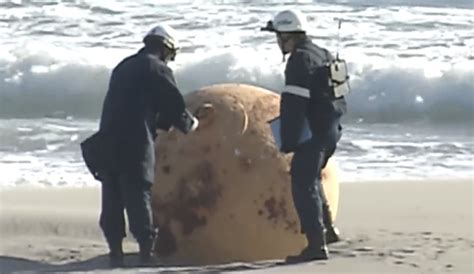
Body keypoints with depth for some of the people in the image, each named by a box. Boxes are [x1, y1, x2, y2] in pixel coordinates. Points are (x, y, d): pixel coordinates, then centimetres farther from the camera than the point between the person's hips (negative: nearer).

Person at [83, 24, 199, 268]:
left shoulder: (123, 67, 21)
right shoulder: (157, 69, -1)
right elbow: (174, 104, -1)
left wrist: (163, 122, 30)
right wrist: (189, 124, 20)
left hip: (107, 140, 6)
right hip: (135, 144, -6)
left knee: (112, 199, 9)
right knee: (138, 197, -3)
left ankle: (115, 250, 9)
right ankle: (146, 249, -4)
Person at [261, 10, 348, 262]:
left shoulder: (300, 60, -15)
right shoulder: (323, 55, 16)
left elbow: (294, 105, -21)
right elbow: (337, 99, 21)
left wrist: (288, 141, -19)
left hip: (312, 134, -10)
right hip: (330, 131, 10)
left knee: (303, 186, -7)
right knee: (310, 180, 25)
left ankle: (316, 244, -11)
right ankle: (326, 228, 27)